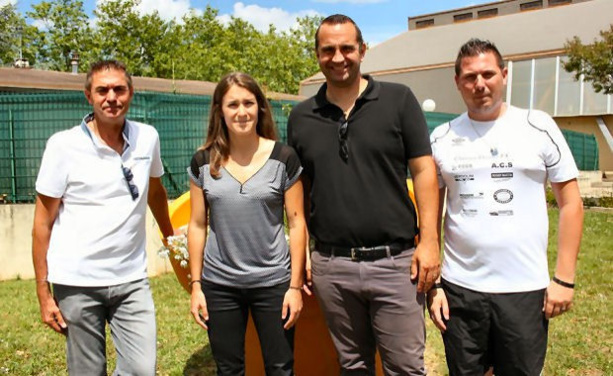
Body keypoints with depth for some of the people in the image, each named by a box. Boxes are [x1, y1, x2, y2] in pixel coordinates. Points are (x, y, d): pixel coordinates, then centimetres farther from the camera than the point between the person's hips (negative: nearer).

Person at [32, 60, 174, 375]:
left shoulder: (147, 137, 1)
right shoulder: (64, 145, -8)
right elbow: (43, 223, -3)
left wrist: (170, 236, 28)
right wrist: (43, 293, -3)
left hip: (132, 280, 2)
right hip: (78, 282, -2)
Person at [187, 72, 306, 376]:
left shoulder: (283, 158, -5)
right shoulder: (204, 162, 0)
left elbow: (297, 223, -3)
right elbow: (197, 225, 4)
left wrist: (296, 285, -5)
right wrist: (196, 285, 3)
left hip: (273, 283, -1)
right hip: (219, 286, 2)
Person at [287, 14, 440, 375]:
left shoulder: (399, 99, -1)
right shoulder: (301, 117, 7)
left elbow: (424, 171, -1)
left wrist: (429, 241, -8)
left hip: (394, 261, -2)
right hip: (331, 266, 3)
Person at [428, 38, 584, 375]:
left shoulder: (538, 127, -1)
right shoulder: (441, 139, 3)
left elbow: (570, 203, 1)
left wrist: (564, 278, -4)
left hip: (525, 289, -1)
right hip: (459, 288, 1)